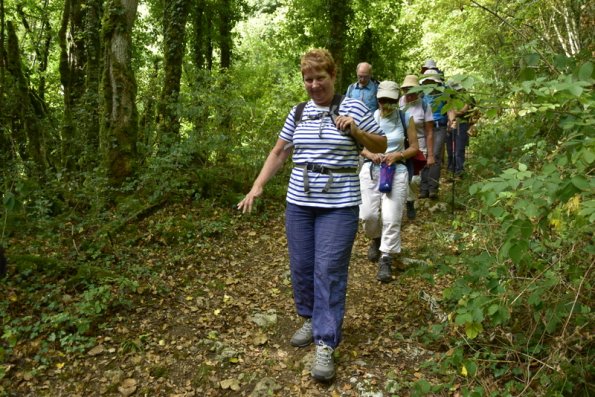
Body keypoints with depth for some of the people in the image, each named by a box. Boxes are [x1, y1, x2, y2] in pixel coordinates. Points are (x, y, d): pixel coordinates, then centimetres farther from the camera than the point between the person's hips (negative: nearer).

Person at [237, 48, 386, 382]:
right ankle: (311, 319, 34)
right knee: (301, 267, 12)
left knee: (329, 272, -4)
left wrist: (355, 131, -13)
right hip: (299, 203, 5)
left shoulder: (354, 108, -1)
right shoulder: (298, 113, 9)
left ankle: (326, 345, 5)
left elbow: (382, 145, 5)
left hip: (339, 205, -4)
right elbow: (279, 153, 14)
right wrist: (258, 186, 5)